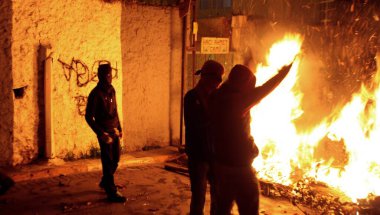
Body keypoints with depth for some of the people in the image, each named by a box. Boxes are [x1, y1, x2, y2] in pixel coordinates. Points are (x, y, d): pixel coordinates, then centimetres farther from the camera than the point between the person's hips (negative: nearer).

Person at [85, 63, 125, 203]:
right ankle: (111, 192, 9)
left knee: (116, 158, 15)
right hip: (105, 132, -7)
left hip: (114, 131, 7)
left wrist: (119, 128, 15)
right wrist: (101, 133, -18)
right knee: (108, 161, 0)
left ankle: (105, 182, 36)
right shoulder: (96, 94, -14)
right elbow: (89, 117, -14)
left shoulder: (112, 90, 7)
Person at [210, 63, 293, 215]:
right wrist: (284, 71, 3)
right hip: (239, 167, -8)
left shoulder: (218, 98, 1)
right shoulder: (238, 100, -20)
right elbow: (264, 90, -10)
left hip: (221, 163, 8)